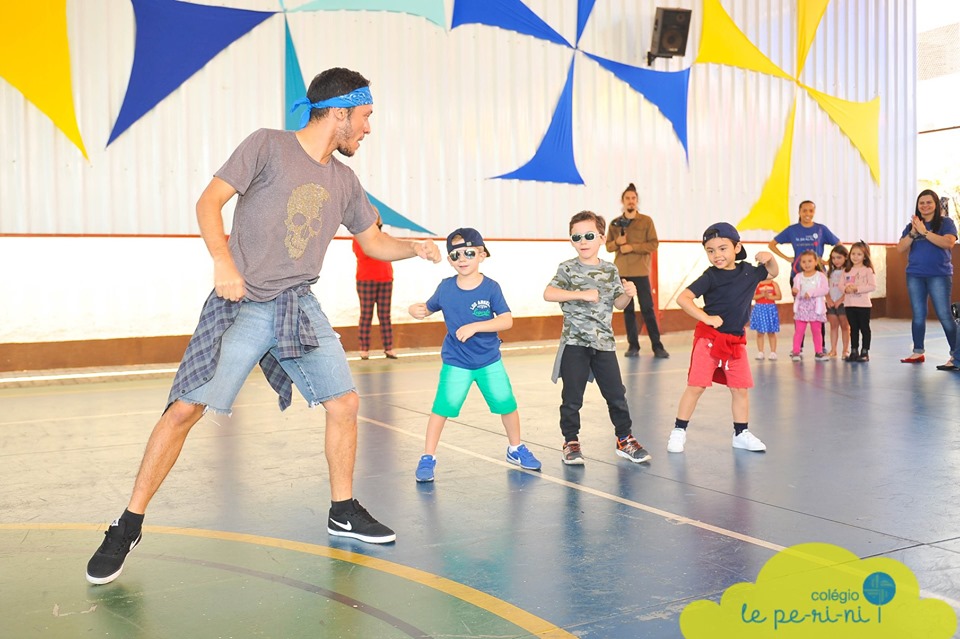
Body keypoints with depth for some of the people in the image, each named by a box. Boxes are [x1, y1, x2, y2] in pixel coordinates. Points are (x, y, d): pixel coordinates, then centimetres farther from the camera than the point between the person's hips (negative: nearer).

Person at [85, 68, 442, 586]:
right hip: (242, 306, -5)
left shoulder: (343, 182, 12)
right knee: (185, 409, -9)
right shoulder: (268, 145, -5)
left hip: (300, 307, 6)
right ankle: (129, 526, 6)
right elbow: (209, 200, -10)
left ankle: (343, 512, 20)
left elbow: (373, 241, 21)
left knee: (344, 403, 2)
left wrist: (415, 247, 3)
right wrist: (223, 260, -25)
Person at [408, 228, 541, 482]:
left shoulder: (490, 287, -11)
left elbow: (506, 320, -18)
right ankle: (427, 458, 5)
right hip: (455, 363, 0)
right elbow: (428, 308, 9)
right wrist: (415, 309, -15)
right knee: (442, 407, -8)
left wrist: (474, 327, -27)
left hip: (489, 361, 0)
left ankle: (516, 449, 31)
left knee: (506, 404, 6)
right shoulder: (445, 287, -5)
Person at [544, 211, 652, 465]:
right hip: (574, 342, -3)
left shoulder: (610, 270, 7)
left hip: (604, 342, 3)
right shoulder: (568, 269, -3)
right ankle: (571, 443, 17)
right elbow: (548, 293, -16)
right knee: (572, 397, 2)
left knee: (616, 394, 8)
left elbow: (618, 304, 12)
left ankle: (625, 439, 23)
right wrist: (582, 294, -22)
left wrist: (628, 294, -10)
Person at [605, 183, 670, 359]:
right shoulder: (615, 223, 8)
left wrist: (632, 247, -14)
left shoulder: (646, 221, 1)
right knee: (628, 309, 5)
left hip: (641, 271, -3)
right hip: (622, 272, 3)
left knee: (647, 309, -3)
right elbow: (608, 246, 10)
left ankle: (657, 346, 0)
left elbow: (654, 244, -4)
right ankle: (633, 345, 11)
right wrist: (617, 242, -12)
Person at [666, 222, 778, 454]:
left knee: (741, 388, 8)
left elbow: (772, 273, 22)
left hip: (736, 341, 5)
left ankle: (741, 434, 23)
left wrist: (769, 258, 2)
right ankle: (679, 431, 5)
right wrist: (706, 318, -21)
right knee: (696, 385, -6)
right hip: (708, 338, -4)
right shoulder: (710, 276, -11)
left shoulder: (749, 272, 3)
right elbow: (683, 298, -19)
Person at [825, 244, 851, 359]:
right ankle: (833, 350, 10)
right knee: (833, 326, 8)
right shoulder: (830, 272, 11)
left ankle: (845, 350, 8)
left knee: (845, 326, 3)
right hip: (831, 303, 5)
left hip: (843, 303, -5)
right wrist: (828, 299, -6)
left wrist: (840, 300, -17)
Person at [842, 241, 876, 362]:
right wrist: (846, 288, -15)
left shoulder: (868, 270, -5)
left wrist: (857, 288, -19)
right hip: (849, 304, 4)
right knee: (853, 328, 12)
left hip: (863, 304, -4)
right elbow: (841, 285, 7)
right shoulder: (846, 270, 9)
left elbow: (872, 286, -13)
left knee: (864, 328, 4)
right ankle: (854, 351, 18)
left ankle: (865, 352, 10)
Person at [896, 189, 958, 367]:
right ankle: (918, 352, 12)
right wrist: (913, 233, -12)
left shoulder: (945, 223, 1)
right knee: (918, 314, 6)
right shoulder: (912, 225, 13)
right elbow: (900, 249, 3)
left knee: (944, 314, -9)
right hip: (915, 275, 4)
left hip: (939, 275, -4)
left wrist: (924, 232, -18)